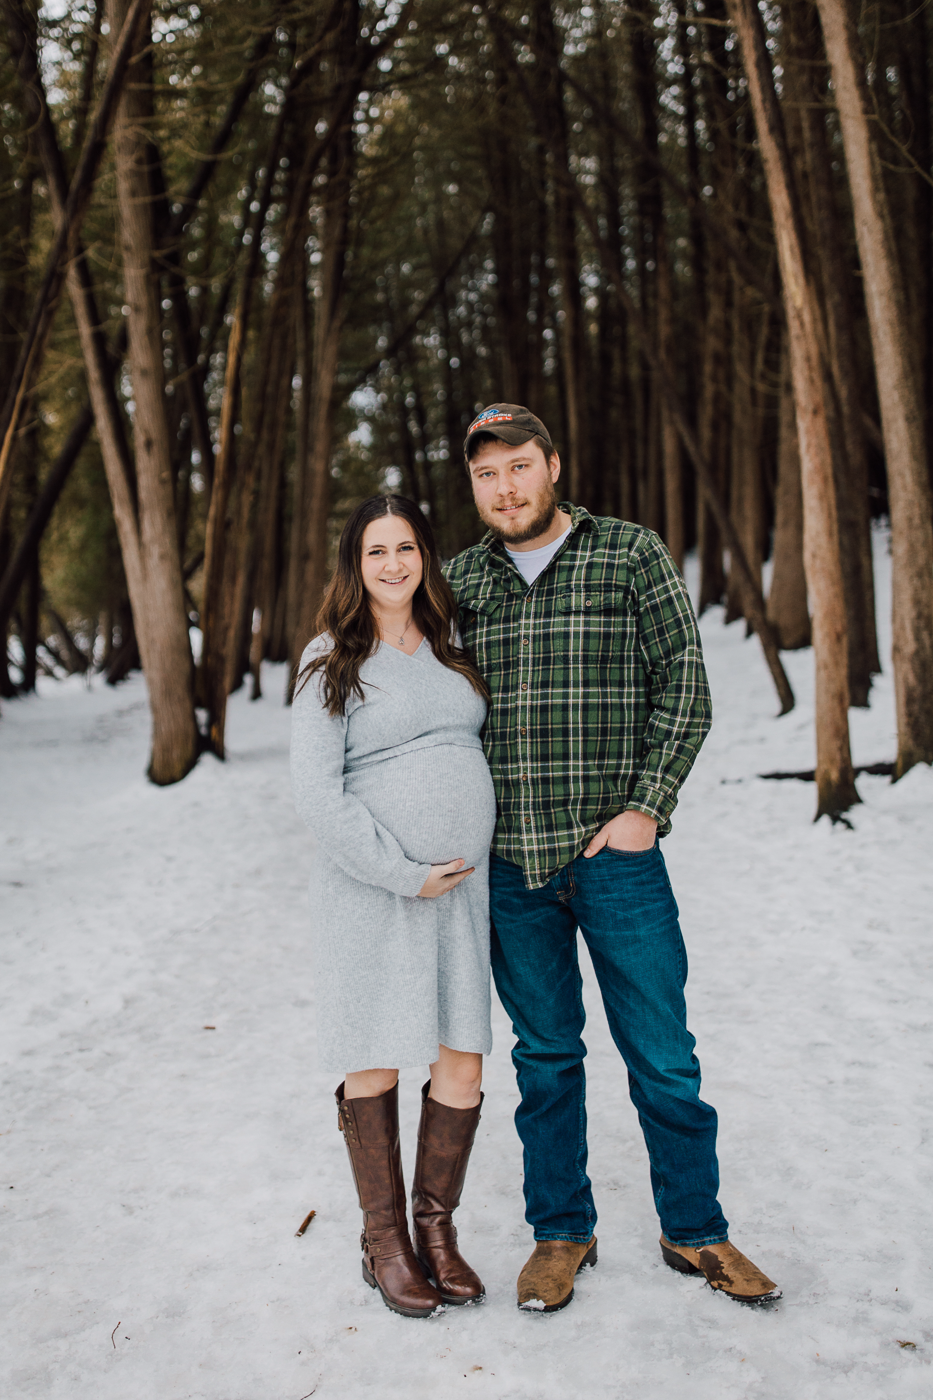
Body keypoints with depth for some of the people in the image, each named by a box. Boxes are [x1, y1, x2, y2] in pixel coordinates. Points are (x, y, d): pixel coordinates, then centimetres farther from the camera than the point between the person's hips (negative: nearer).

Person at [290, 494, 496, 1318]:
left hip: (464, 882, 5)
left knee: (463, 1062, 4)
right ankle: (384, 1241, 21)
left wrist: (465, 863, 11)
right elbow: (316, 794, -11)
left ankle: (437, 1225, 23)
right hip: (372, 889, -4)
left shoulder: (450, 648, 12)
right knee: (377, 1063, 5)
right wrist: (405, 875, -14)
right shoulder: (333, 662, -4)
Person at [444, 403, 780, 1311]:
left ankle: (694, 1231, 25)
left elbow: (684, 684, -3)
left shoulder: (632, 555, 0)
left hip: (614, 853, -2)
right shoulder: (459, 582, 8)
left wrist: (647, 806, -10)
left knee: (662, 1055, 6)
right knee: (545, 1055, 13)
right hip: (507, 863, 2)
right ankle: (561, 1233, 28)